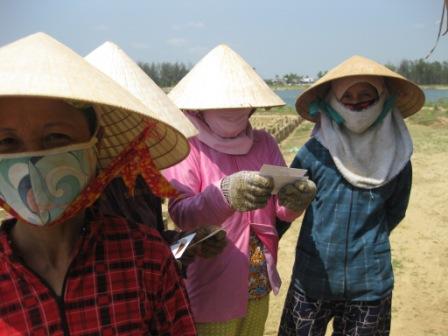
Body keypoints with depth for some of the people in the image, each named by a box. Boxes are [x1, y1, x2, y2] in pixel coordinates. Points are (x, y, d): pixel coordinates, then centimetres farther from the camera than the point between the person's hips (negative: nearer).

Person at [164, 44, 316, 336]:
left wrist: (294, 199, -24)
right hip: (209, 289, -5)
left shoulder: (264, 143, 2)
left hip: (259, 285, 5)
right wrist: (225, 194, -38)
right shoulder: (186, 147, -13)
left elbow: (282, 209, -1)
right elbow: (181, 214, -21)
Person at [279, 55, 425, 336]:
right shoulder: (315, 152, -10)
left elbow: (394, 213, 11)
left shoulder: (396, 156, -3)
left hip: (371, 284, 1)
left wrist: (366, 243, 8)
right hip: (312, 278, -1)